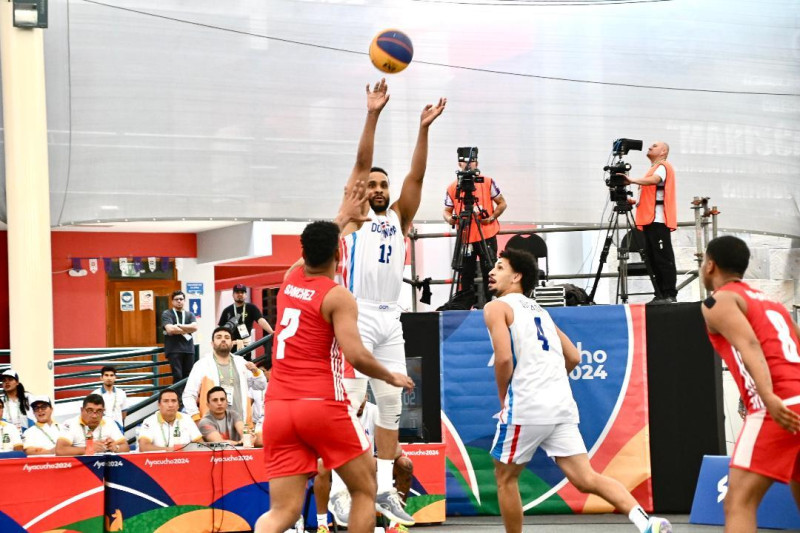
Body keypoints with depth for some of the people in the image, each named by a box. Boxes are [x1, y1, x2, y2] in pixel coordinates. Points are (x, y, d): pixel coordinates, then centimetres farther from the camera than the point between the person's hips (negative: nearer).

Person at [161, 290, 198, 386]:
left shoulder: (189, 315, 16)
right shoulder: (167, 314, 4)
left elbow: (194, 327, -4)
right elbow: (170, 329, -13)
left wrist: (178, 326, -9)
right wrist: (186, 330, -4)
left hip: (188, 349, 4)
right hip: (174, 350, -4)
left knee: (188, 376, 2)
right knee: (178, 376, -14)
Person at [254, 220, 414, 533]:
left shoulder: (289, 280, 14)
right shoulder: (338, 296, -5)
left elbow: (314, 255, 37)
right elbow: (356, 355, -16)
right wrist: (391, 377, 3)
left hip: (277, 407, 5)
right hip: (321, 405, -5)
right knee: (365, 489, 15)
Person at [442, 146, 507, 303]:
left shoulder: (488, 183, 2)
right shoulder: (453, 188, 4)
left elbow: (502, 203, 6)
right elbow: (447, 210, 9)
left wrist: (492, 217, -11)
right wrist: (449, 218, -15)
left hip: (487, 236, -1)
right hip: (465, 239, 1)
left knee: (489, 273, 0)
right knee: (466, 275, 5)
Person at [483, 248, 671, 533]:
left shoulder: (497, 307, 2)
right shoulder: (539, 310, 25)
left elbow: (504, 358, -13)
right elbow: (573, 357, 25)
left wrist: (503, 398, 0)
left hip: (526, 406, -7)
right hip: (562, 405, 7)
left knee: (505, 477, 12)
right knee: (586, 478, 1)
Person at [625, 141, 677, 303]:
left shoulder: (662, 166, -4)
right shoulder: (654, 168, 26)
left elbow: (654, 180, -24)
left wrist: (632, 180, -34)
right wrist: (638, 201, 18)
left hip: (658, 220, -10)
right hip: (651, 220, 10)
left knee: (663, 258, -12)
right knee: (653, 258, 5)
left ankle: (670, 294, -14)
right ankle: (661, 294, 5)